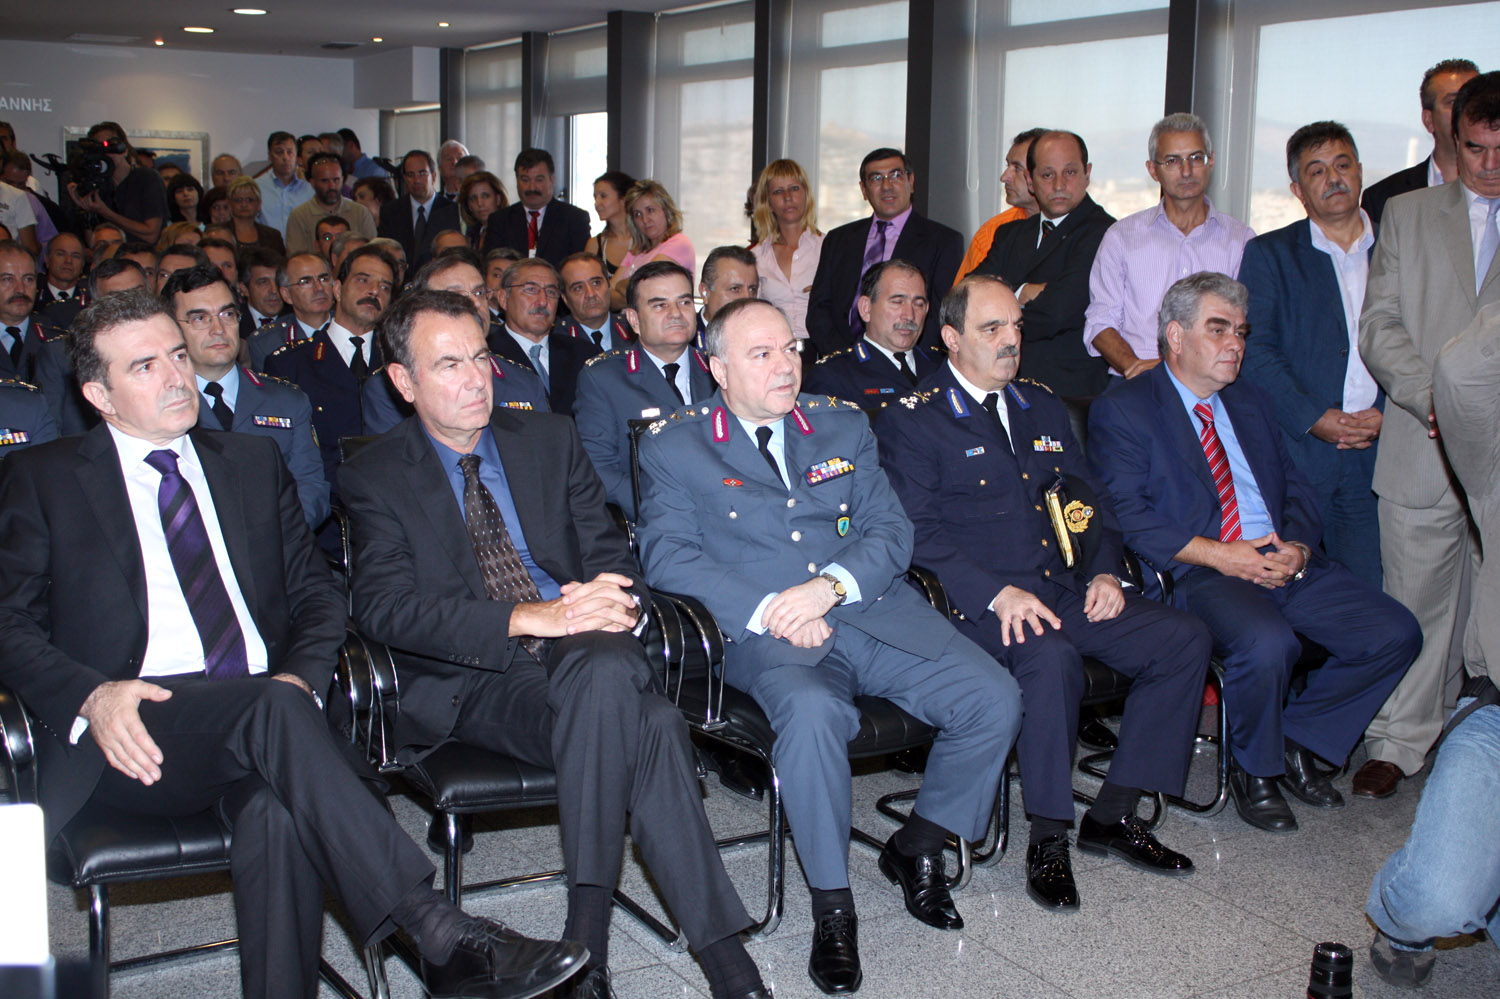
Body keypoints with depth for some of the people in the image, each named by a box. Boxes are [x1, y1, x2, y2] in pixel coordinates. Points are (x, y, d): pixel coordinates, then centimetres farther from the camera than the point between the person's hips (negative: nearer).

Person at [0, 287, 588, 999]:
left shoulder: (254, 464, 22)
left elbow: (317, 593, 17)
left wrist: (300, 677, -5)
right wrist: (92, 695, -15)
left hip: (262, 718, 3)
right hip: (132, 733, -2)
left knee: (278, 813, -34)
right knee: (271, 709, -34)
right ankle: (443, 937, -38)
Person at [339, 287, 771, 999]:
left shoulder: (550, 439, 17)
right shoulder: (374, 478, 6)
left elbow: (610, 553, 15)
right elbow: (384, 605, -10)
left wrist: (616, 599, -12)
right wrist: (527, 619, -23)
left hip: (586, 651, 3)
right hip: (471, 684, -3)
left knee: (607, 671, -36)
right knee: (649, 727, -33)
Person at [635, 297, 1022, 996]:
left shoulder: (844, 426, 19)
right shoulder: (674, 447, 8)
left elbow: (891, 530, 10)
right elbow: (667, 553, -4)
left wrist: (831, 585, -11)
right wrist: (766, 611, -17)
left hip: (872, 611, 4)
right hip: (765, 635, -4)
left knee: (994, 699, -16)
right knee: (812, 712, -37)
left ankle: (917, 848, 9)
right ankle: (832, 905, -16)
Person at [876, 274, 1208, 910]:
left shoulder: (1042, 407, 21)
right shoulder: (912, 422, 0)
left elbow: (1089, 499, 23)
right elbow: (918, 531, -10)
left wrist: (1105, 571, 3)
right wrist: (996, 593, -23)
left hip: (1068, 591, 7)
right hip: (983, 606, -7)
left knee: (1185, 638, -12)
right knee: (1051, 658, -37)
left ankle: (1114, 814, -2)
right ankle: (1049, 838, -18)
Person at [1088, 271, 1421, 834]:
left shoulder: (1252, 404, 23)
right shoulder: (1121, 411, 2)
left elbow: (1298, 493, 20)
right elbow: (1128, 516, -9)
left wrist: (1297, 545, -4)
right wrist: (1217, 554, -17)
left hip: (1286, 563, 7)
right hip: (1198, 575, -6)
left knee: (1396, 633, -12)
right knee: (1267, 644, -35)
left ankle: (1297, 738, 8)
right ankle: (1253, 768, -4)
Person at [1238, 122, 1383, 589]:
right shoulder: (1269, 254, 9)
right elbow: (1255, 352, -2)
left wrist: (1389, 415, -7)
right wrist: (1312, 419, -12)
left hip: (1379, 452, 2)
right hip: (1295, 452, -2)